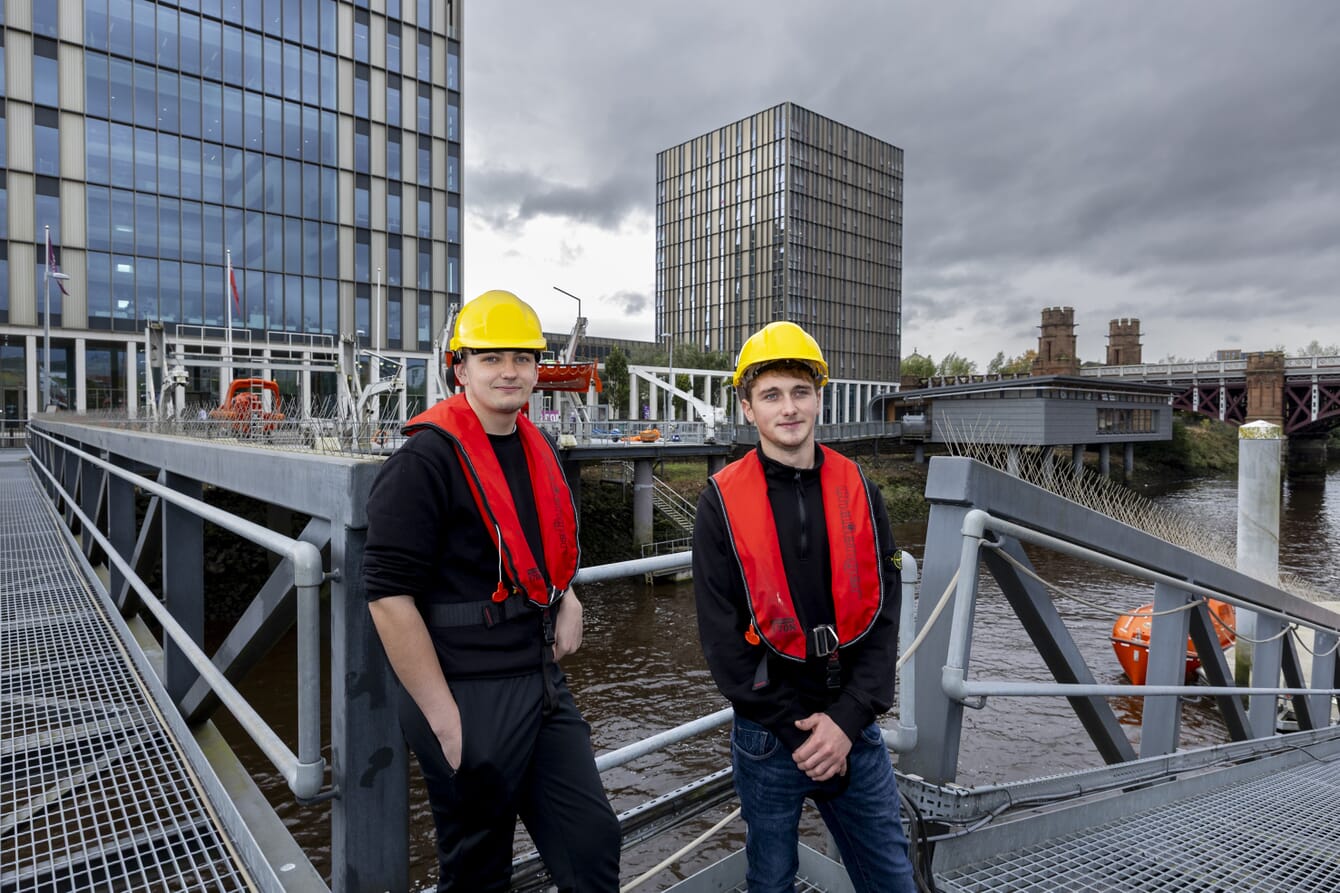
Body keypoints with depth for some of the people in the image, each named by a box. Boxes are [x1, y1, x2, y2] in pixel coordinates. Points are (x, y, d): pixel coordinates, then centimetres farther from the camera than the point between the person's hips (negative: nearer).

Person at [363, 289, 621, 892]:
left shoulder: (539, 450, 9)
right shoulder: (427, 458, -15)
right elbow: (389, 597, -19)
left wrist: (566, 597, 6)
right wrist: (443, 717, -18)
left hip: (544, 684, 7)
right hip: (467, 699, -6)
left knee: (594, 843, 12)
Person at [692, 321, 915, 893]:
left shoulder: (857, 491, 0)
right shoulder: (723, 502, -9)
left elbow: (882, 614, -2)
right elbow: (721, 636, -9)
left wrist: (847, 718, -11)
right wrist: (794, 728, -10)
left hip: (853, 725, 2)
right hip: (767, 736, -2)